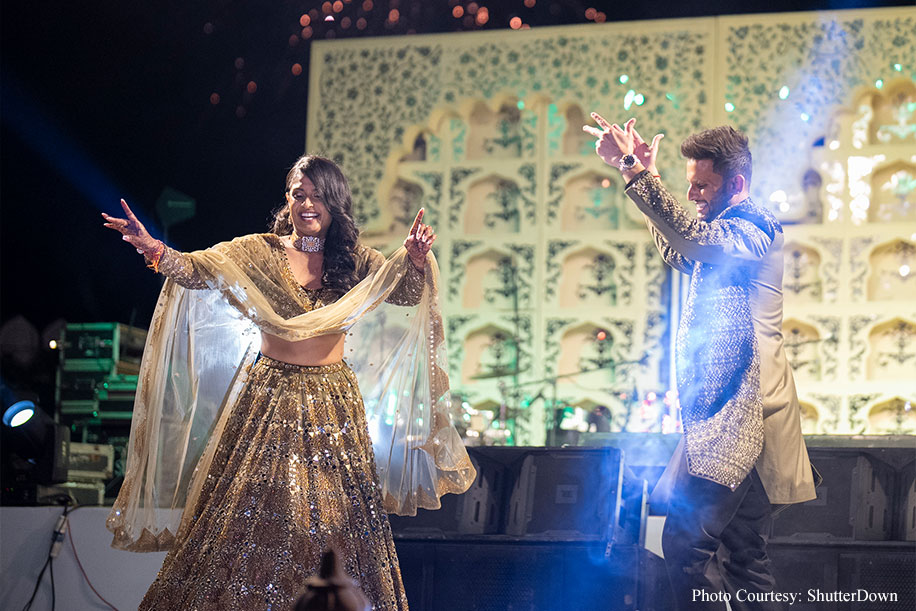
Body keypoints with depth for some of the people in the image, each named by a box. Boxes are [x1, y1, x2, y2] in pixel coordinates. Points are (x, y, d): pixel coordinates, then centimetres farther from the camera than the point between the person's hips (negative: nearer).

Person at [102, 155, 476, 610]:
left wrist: (416, 261, -31)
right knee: (247, 514, -1)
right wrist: (153, 249, -30)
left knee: (331, 523, 2)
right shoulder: (261, 251, 1)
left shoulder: (355, 261, 5)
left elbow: (407, 292, -9)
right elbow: (197, 270, -10)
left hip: (332, 403, 1)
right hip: (268, 398, -1)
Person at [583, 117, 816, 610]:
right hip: (734, 418, 11)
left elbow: (694, 237, -29)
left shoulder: (751, 228, -9)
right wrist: (645, 178, 28)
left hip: (735, 417, -11)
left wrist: (636, 172, -37)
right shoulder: (730, 232, 22)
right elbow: (680, 254, 38)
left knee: (685, 541, -18)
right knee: (743, 556, 11)